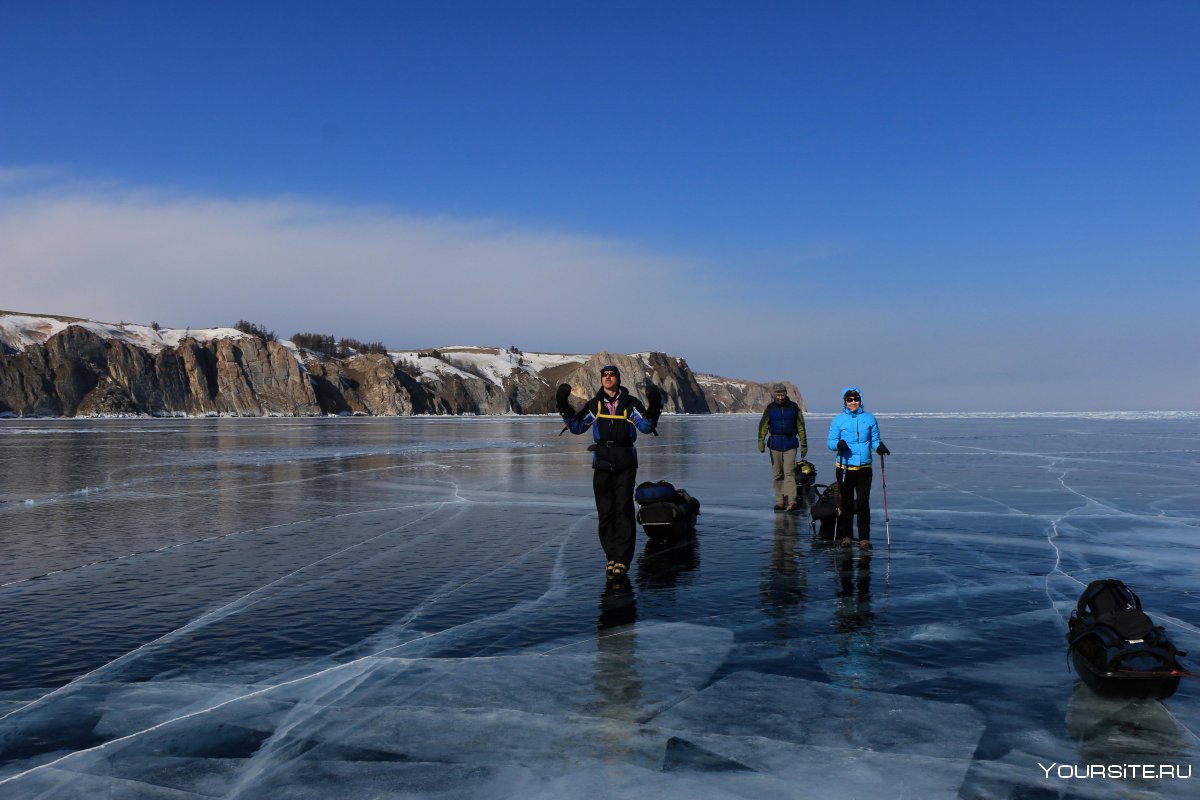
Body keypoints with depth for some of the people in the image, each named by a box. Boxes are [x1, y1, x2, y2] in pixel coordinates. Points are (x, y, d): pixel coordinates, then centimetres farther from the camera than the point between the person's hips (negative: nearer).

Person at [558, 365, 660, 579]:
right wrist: (564, 408, -3)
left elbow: (646, 427, -8)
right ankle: (612, 557, 13)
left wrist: (654, 408, -24)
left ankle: (622, 560, -5)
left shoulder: (631, 403, 2)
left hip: (626, 465, -2)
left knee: (623, 511, -7)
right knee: (605, 512, 4)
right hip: (602, 465, 3)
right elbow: (577, 427, 9)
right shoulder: (594, 405, 9)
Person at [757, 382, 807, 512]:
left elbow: (801, 427, 8)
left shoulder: (794, 407, 4)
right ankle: (780, 501, 9)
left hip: (790, 443, -2)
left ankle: (792, 501, -18)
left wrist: (804, 445, 7)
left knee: (789, 472, -12)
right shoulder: (770, 408, 5)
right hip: (775, 443, 2)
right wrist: (761, 440, -17)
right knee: (777, 474, 4)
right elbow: (763, 425, -2)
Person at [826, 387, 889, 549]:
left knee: (863, 503, -5)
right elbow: (831, 442, 1)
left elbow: (874, 440, 10)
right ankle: (846, 536, 19)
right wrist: (839, 444, -21)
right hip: (844, 468, 0)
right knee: (846, 503, 8)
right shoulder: (838, 420, 3)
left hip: (864, 467, 0)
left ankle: (864, 538, 0)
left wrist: (880, 447, -12)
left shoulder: (869, 418, 6)